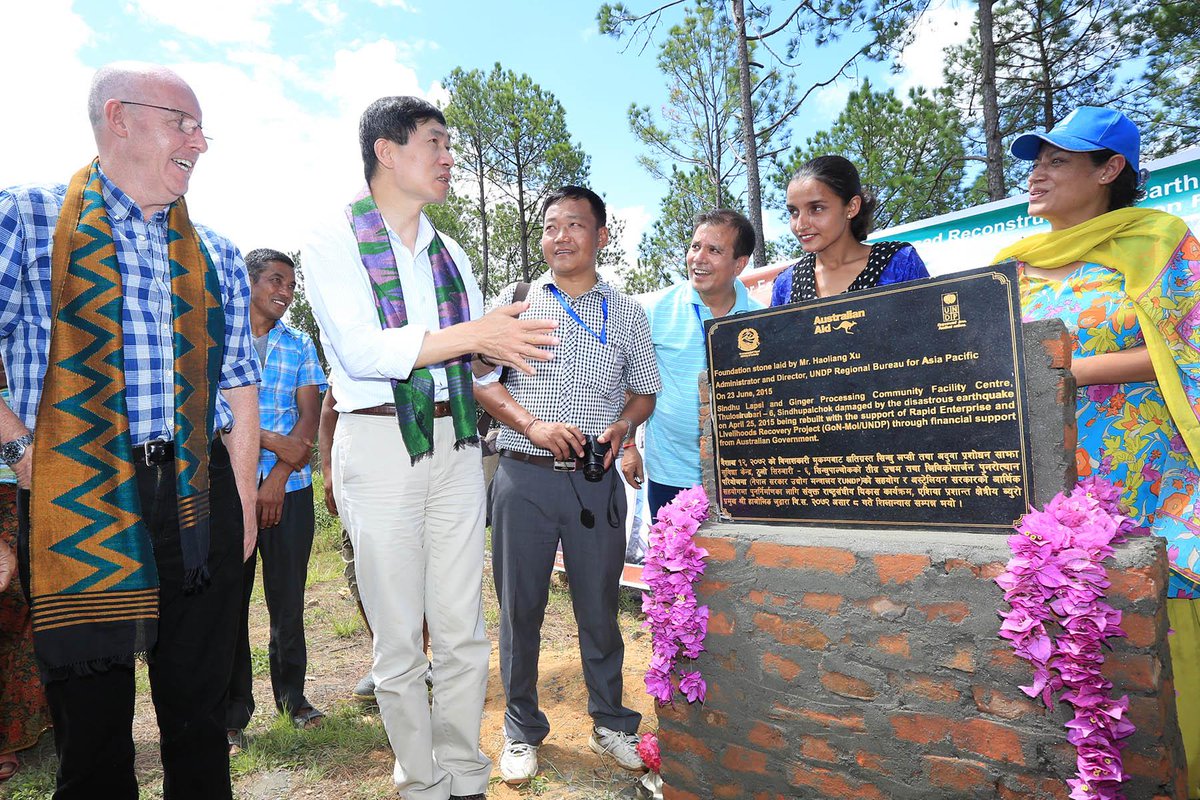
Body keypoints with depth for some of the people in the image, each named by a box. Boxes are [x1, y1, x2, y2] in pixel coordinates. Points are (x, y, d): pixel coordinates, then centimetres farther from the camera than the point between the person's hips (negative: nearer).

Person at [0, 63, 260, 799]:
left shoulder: (217, 257, 13)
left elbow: (239, 388, 10)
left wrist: (244, 507, 5)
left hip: (200, 501, 3)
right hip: (78, 500, -2)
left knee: (200, 716, 12)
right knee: (92, 725, 10)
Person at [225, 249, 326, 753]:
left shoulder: (299, 344, 11)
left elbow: (309, 414, 3)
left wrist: (278, 479, -8)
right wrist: (275, 442, -16)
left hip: (290, 487, 2)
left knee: (288, 598, 8)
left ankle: (292, 694, 26)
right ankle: (233, 715, 17)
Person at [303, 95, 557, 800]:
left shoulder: (450, 253, 16)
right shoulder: (335, 241, -1)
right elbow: (360, 350, -16)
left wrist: (501, 350, -8)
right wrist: (471, 334, -22)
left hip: (456, 443, 5)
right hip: (380, 443, -4)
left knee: (464, 631, 8)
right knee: (399, 641, 5)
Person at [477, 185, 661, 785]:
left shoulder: (627, 314, 10)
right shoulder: (515, 301, 7)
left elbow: (645, 391, 14)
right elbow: (481, 380, 3)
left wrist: (621, 426, -7)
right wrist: (533, 424, -13)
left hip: (597, 481, 1)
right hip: (524, 478, 0)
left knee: (600, 606, 10)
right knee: (520, 608, 8)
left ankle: (611, 724, 31)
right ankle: (522, 731, 28)